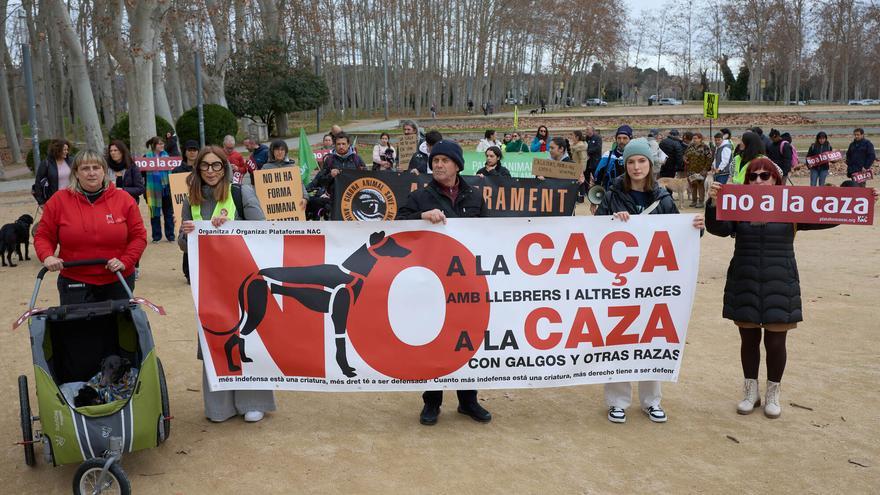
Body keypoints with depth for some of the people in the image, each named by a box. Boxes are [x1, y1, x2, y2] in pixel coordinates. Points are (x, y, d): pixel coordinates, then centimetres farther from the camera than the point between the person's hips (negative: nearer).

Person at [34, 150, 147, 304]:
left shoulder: (124, 199, 1)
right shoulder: (59, 200, 1)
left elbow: (138, 236, 2)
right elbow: (43, 236, 6)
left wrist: (125, 261, -11)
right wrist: (47, 256, -14)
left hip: (118, 282, 1)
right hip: (75, 284, -1)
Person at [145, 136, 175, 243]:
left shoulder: (166, 155, 9)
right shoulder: (147, 157, 0)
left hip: (166, 187, 2)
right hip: (153, 189, -2)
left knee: (168, 212, 6)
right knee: (155, 212, 4)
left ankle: (170, 235, 12)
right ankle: (156, 236, 12)